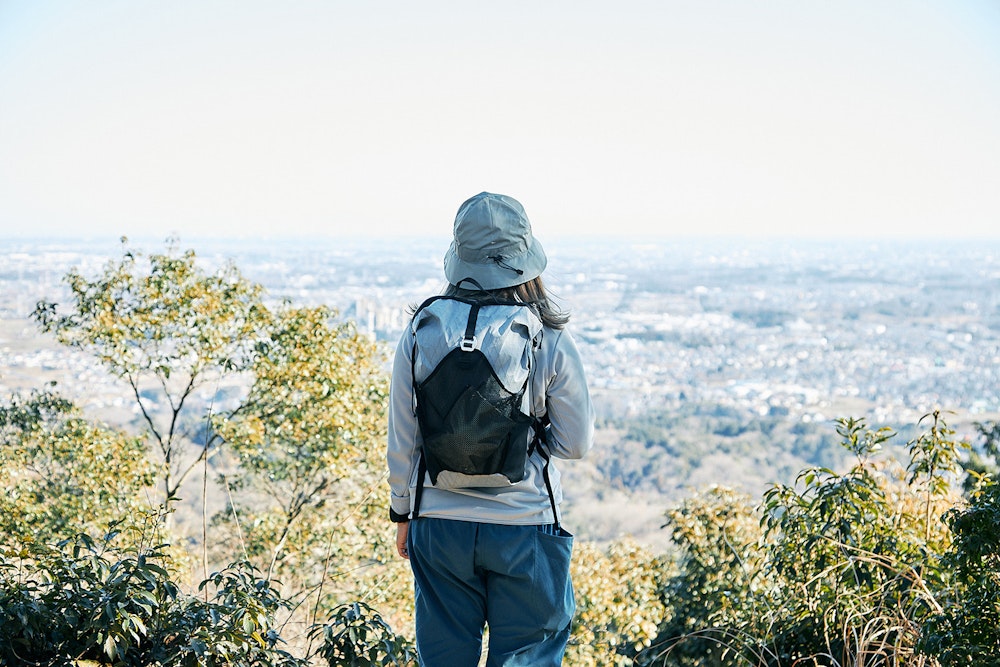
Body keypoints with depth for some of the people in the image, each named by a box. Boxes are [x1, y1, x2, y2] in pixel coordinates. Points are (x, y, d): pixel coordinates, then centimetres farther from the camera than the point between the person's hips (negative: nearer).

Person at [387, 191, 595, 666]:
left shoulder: (419, 337, -6)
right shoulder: (550, 342, -11)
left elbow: (401, 443, 1)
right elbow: (576, 444, -3)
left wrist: (402, 512, 15)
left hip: (439, 525, 2)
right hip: (524, 527, -2)